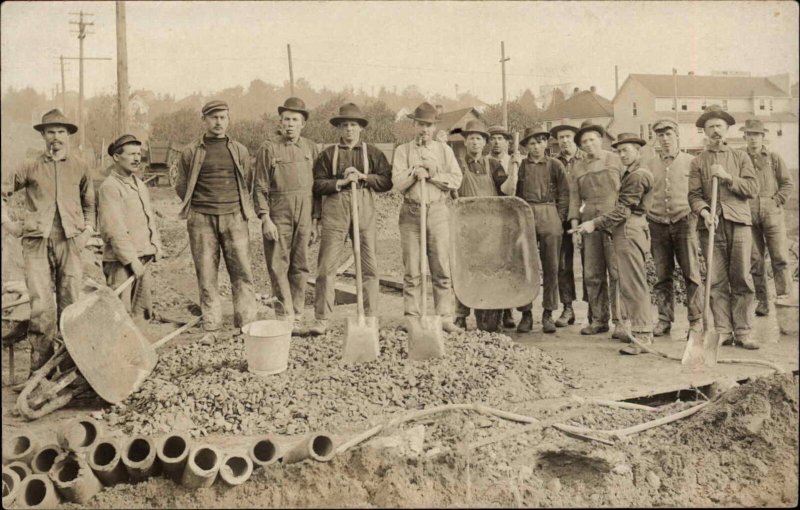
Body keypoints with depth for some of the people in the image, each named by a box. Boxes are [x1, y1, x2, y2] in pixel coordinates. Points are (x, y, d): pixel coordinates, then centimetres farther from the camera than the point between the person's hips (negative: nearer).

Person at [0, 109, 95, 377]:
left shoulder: (80, 167, 9)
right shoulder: (31, 167, 5)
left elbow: (89, 202, 19)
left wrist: (88, 228, 8)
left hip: (69, 242, 1)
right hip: (36, 243, -1)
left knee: (71, 306, 5)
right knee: (42, 307, -5)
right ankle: (40, 368, 6)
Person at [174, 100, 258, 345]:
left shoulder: (240, 151, 11)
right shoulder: (190, 152, 7)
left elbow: (248, 184, 17)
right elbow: (181, 186, 13)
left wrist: (241, 208, 11)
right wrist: (195, 208, 9)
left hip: (234, 217, 1)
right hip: (201, 220, 0)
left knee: (242, 272, -3)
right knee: (206, 276, 1)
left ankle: (246, 325, 4)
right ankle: (211, 328, 8)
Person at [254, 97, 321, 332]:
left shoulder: (311, 148, 10)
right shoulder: (269, 148, 3)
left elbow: (317, 186, 11)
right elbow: (260, 187, -1)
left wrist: (315, 220, 7)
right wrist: (265, 218, -9)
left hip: (305, 213, 2)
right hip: (278, 213, -2)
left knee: (300, 266, 6)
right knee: (278, 266, -2)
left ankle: (297, 317, 15)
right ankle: (285, 316, 6)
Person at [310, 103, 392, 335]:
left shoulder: (372, 152, 13)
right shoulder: (328, 154, 11)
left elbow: (387, 181, 6)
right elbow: (317, 185, 3)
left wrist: (363, 177, -7)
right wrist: (342, 181, -8)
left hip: (365, 210, 1)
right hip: (335, 212, -1)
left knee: (369, 266, 2)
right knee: (326, 266, -4)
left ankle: (370, 317, 12)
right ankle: (322, 319, 2)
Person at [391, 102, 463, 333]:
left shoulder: (444, 150, 14)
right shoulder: (403, 151, 11)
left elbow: (456, 180, 2)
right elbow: (397, 182, -1)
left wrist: (433, 174, -7)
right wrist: (415, 171, -14)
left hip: (438, 211, 1)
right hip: (411, 212, -1)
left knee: (442, 268, -1)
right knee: (412, 271, 0)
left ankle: (445, 317, 2)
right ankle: (412, 317, 6)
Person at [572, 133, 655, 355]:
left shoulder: (638, 175, -11)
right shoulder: (630, 174, 20)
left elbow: (623, 210, -17)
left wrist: (595, 223, -18)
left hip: (629, 231, -10)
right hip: (627, 231, 10)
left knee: (634, 283, -8)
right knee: (628, 283, 13)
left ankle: (643, 336, -4)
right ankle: (638, 329, 21)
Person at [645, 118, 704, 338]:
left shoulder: (690, 162, 6)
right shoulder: (649, 165, 11)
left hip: (684, 221, -2)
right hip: (658, 224, 2)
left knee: (691, 274, -4)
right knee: (662, 276, 5)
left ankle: (696, 321, 4)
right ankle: (664, 320, 12)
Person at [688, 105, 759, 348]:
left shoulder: (740, 157, 15)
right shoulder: (697, 162, 13)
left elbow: (753, 189, 5)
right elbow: (694, 194, 4)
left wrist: (727, 177, -7)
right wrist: (704, 212, -15)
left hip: (739, 222, 0)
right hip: (711, 224, 0)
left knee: (742, 279, -3)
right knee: (716, 281, -2)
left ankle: (742, 332, 3)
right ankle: (723, 332, 3)